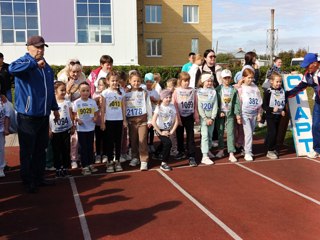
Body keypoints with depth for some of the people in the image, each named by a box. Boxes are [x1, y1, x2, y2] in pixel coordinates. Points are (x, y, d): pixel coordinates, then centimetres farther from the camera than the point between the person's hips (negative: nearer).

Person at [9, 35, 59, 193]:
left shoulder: (46, 66, 13)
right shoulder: (24, 61, -8)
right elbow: (12, 68, -33)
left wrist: (54, 107, 23)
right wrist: (35, 63, -32)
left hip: (44, 115, 7)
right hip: (27, 116, -7)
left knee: (41, 149, 15)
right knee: (27, 151, 3)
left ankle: (39, 177, 27)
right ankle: (28, 181, 16)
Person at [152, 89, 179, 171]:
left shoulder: (172, 107, -4)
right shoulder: (159, 107, -14)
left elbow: (176, 121, -1)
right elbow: (153, 122, -18)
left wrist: (171, 132, -8)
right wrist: (160, 132, -17)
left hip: (168, 130, 5)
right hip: (160, 130, -5)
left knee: (164, 144, 17)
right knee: (168, 143, -24)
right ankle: (163, 164, -14)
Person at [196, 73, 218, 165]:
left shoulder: (213, 92, 5)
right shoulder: (199, 92, -4)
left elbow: (215, 105, 0)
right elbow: (199, 107, -9)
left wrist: (212, 118, -9)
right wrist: (206, 118, -12)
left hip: (211, 117, 4)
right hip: (203, 117, -4)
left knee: (210, 135, 10)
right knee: (205, 135, -10)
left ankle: (208, 150, 31)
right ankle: (205, 157, -12)